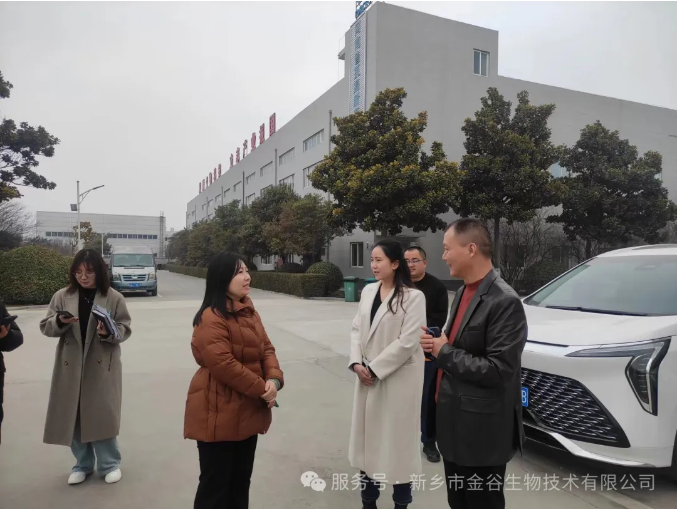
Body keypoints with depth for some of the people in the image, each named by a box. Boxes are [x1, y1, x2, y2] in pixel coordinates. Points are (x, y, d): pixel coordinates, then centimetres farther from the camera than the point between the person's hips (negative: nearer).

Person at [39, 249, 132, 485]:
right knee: (72, 416, 10)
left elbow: (125, 329, -3)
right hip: (70, 367, 3)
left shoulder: (114, 298, -4)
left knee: (102, 415, 3)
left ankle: (110, 464, 21)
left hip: (102, 366, -3)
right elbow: (45, 327, 4)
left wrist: (109, 333, -24)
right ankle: (83, 464, 29)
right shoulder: (62, 296, 3)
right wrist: (59, 322, -18)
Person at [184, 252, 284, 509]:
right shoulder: (211, 318, -19)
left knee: (241, 480, 21)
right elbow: (223, 365, -26)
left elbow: (266, 348, 7)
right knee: (216, 484, 6)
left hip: (247, 411, 9)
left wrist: (274, 379, -11)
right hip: (219, 414, -8)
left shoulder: (248, 311, 10)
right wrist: (261, 388, -19)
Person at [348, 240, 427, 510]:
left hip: (398, 378, -6)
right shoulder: (368, 291, 6)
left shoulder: (413, 296, -13)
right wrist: (357, 363, -7)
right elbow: (357, 329, 7)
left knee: (398, 438, 7)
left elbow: (408, 342, -18)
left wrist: (375, 369, -15)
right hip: (368, 375, 6)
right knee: (367, 436, 15)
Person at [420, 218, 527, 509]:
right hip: (455, 424, 9)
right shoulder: (462, 292, 8)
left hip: (482, 431, -9)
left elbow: (498, 370, -26)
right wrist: (438, 343, -3)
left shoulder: (504, 302, -21)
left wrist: (445, 352, -17)